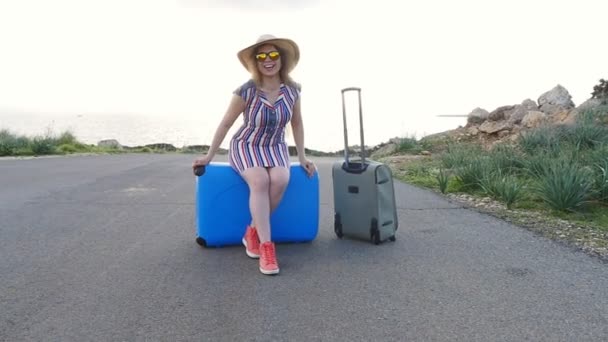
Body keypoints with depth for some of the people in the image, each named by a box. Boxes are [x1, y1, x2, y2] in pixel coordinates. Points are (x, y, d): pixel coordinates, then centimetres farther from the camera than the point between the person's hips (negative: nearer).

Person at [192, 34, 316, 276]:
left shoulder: (292, 90, -6)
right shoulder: (246, 91, -16)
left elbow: (297, 124, 8)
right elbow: (225, 124, -5)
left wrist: (302, 158, 6)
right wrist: (209, 156, -1)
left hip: (275, 149, 3)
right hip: (245, 147, -2)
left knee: (280, 180, -31)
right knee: (260, 181, -35)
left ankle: (253, 232, -12)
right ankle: (266, 246, -29)